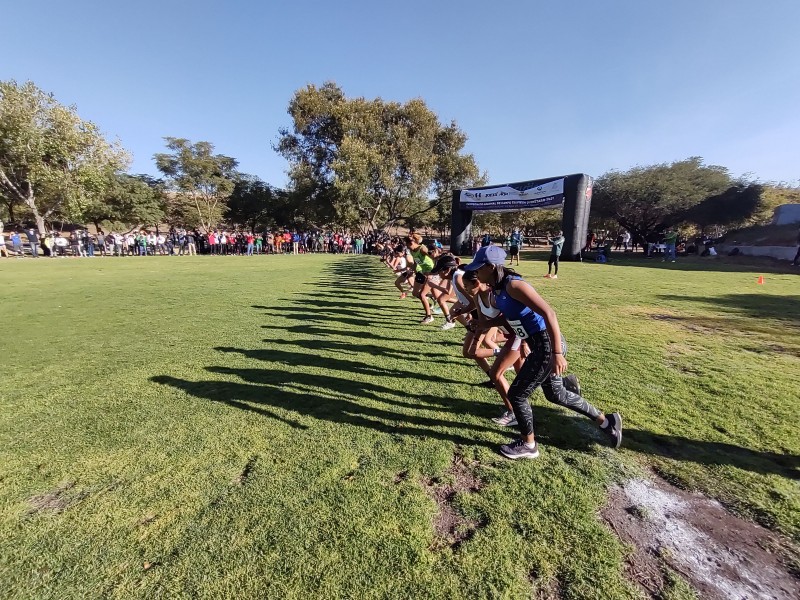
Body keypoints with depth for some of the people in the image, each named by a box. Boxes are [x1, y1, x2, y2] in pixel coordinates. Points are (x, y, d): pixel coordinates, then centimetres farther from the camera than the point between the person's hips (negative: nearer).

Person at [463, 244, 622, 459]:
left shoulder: (513, 285, -24)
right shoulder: (498, 289, 4)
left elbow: (549, 314, -29)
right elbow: (508, 317, 22)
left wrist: (557, 353, -31)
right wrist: (481, 325, 18)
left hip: (547, 346, -9)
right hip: (540, 345, 10)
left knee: (516, 394, 4)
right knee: (555, 394, 25)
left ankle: (528, 445, 27)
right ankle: (606, 421, 43)